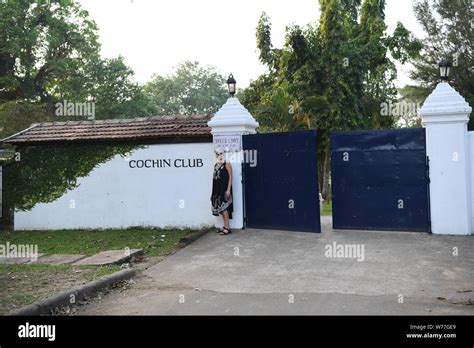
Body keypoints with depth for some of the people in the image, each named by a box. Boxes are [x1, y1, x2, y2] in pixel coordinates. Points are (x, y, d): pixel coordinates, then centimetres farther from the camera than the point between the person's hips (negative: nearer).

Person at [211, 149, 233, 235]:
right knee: (221, 208, 10)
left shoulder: (226, 164, -7)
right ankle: (225, 226, 19)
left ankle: (227, 228, -1)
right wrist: (214, 191, 13)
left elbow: (230, 177, -11)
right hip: (218, 189, 7)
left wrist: (228, 189, -17)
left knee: (224, 208, -8)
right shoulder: (216, 165, 13)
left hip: (224, 189, -7)